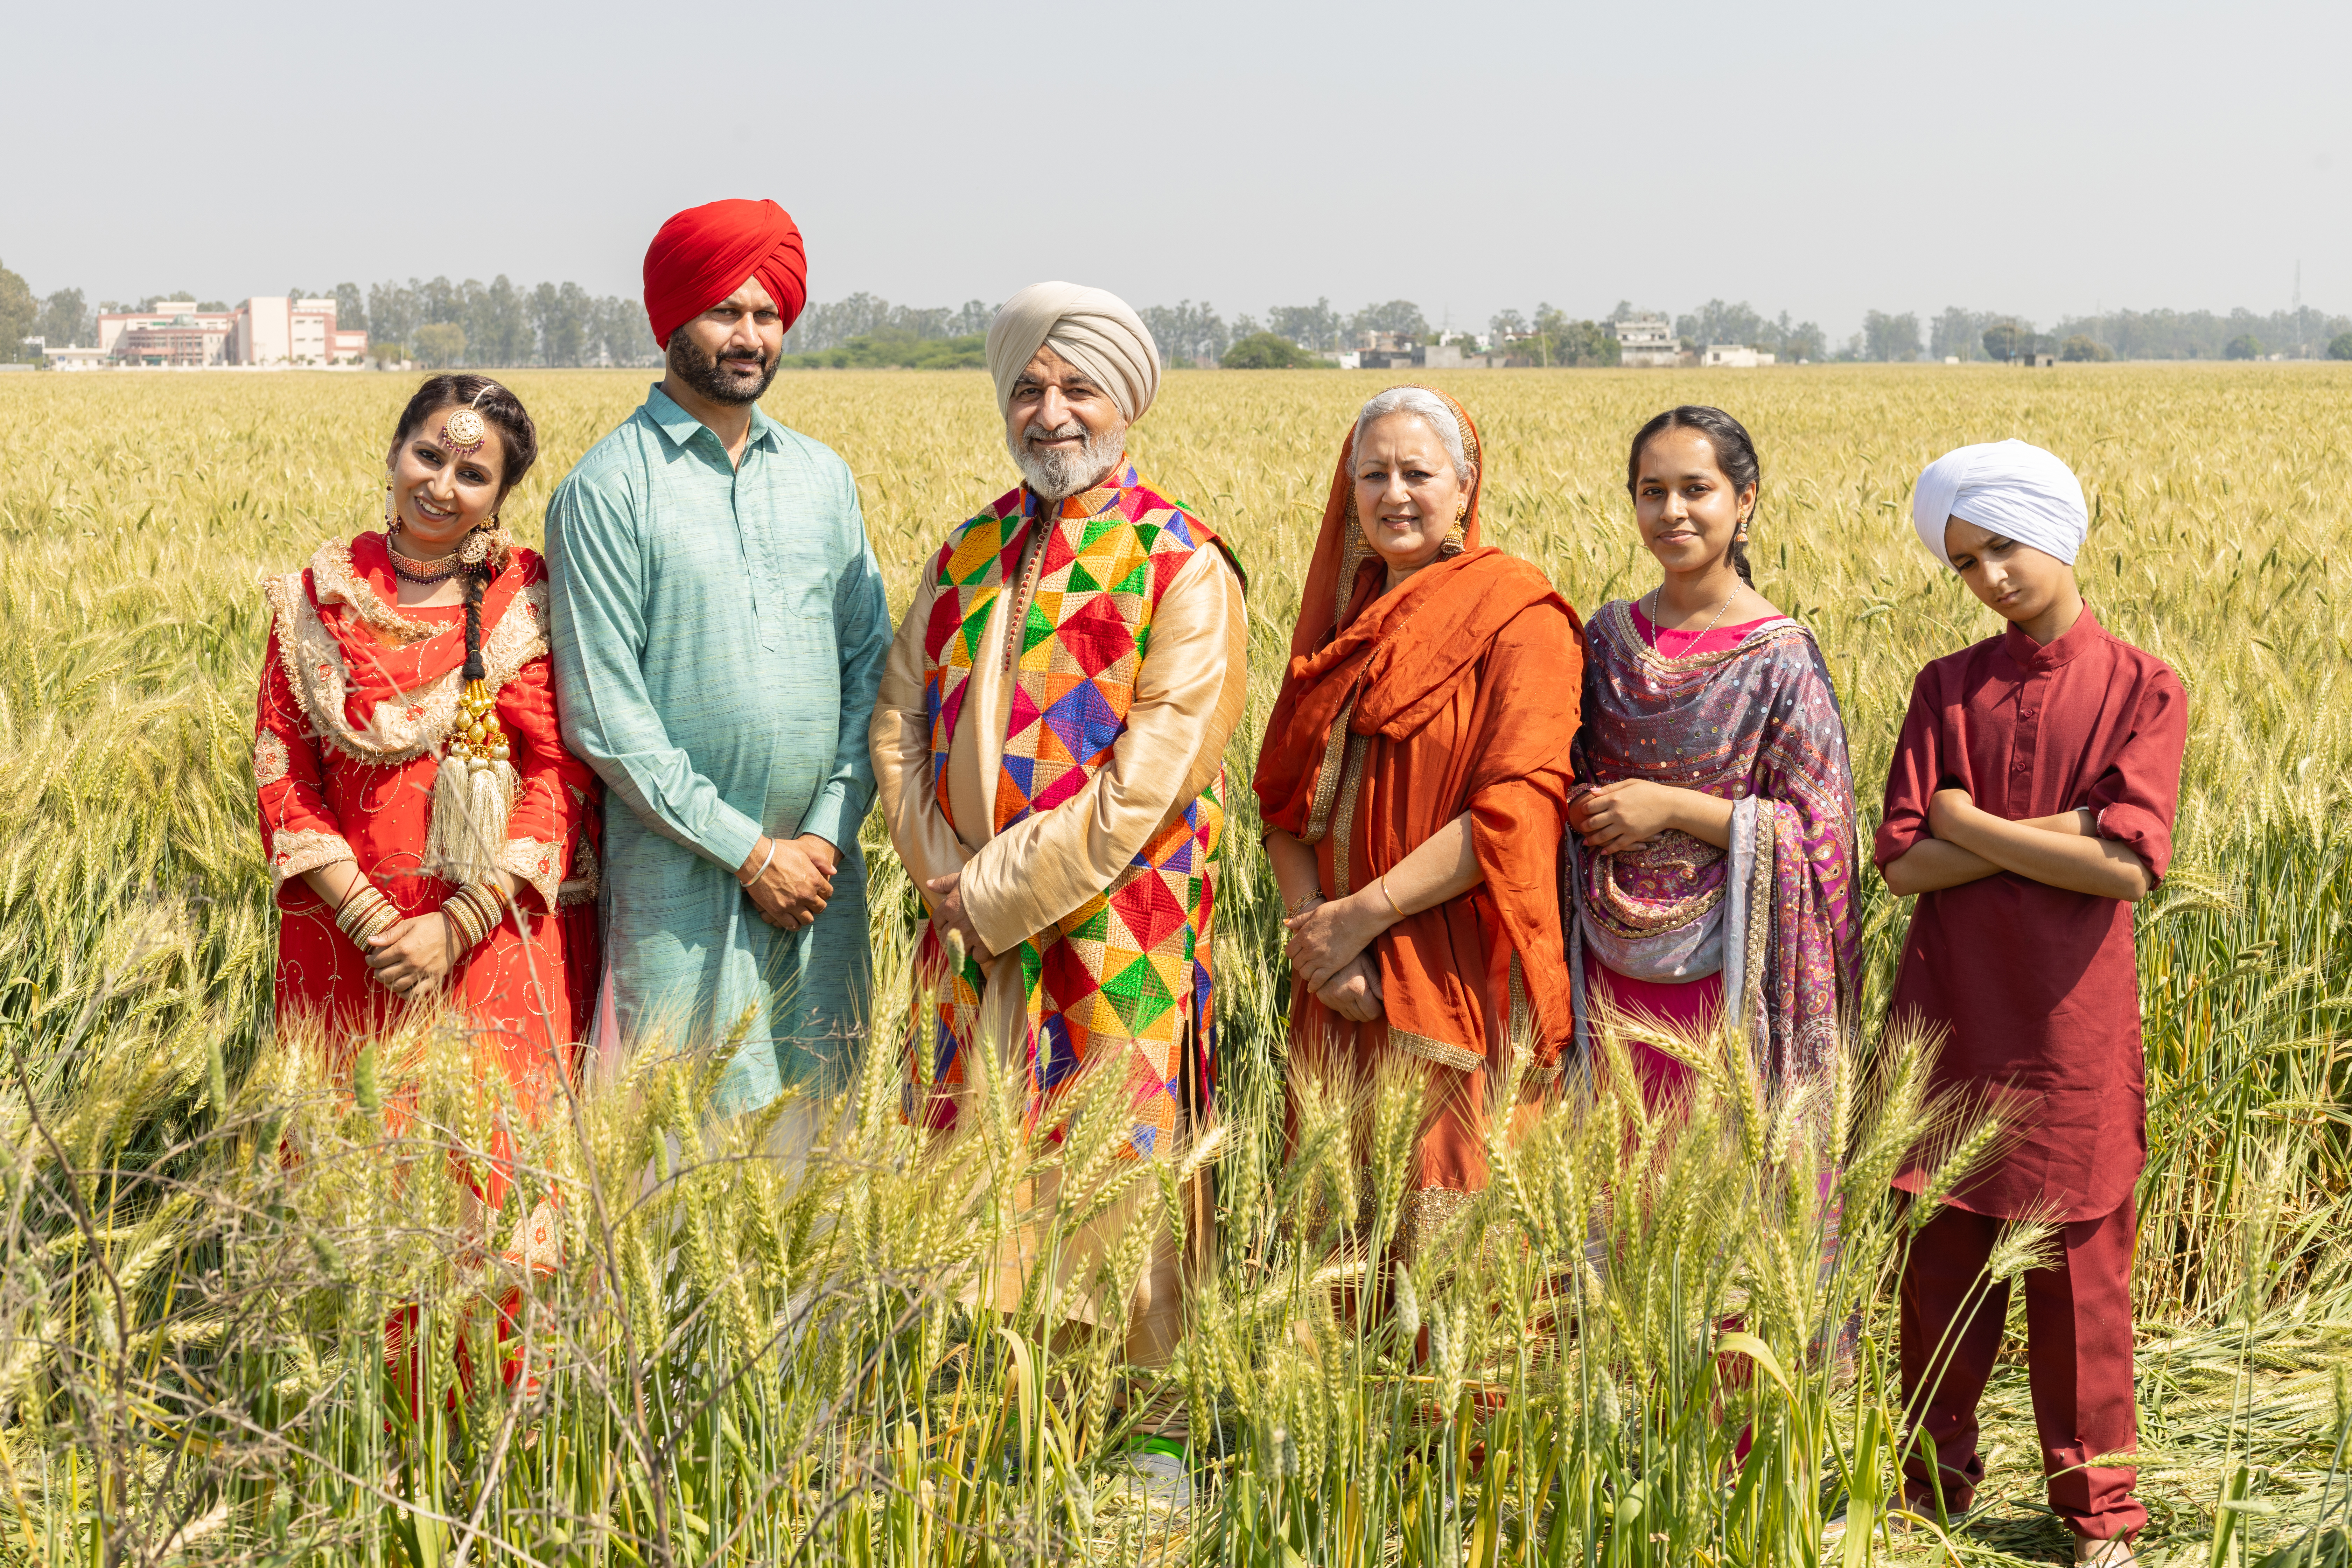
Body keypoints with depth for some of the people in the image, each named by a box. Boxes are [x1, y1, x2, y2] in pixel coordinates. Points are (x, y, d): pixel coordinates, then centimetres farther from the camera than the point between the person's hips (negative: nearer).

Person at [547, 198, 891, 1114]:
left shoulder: (822, 478, 11)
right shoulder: (609, 490, -5)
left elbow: (872, 661, 11)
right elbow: (603, 715, -9)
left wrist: (829, 832, -3)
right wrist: (750, 852, -11)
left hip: (820, 867, 5)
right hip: (684, 876, -4)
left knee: (820, 1123, 9)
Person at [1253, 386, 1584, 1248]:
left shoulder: (1517, 617, -4)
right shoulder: (1341, 617, 14)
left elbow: (1517, 807, -15)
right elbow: (1283, 791, 10)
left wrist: (1367, 912, -16)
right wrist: (1312, 926, -8)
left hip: (1461, 983, -5)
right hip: (1343, 989, 5)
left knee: (1443, 1227, -6)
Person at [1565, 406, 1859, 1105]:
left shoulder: (1780, 659, -8)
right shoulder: (1608, 636, 6)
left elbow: (1816, 834, -10)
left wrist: (1673, 806, -16)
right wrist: (1582, 810, -6)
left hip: (1723, 967, -4)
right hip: (1612, 964, 4)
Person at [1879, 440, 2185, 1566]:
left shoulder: (2142, 691, -3)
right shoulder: (1945, 689, 5)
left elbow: (2129, 868, -14)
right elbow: (1902, 863, -4)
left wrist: (1969, 823, -10)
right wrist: (2050, 833, -13)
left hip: (2072, 1023, -2)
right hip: (1950, 1013, 3)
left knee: (2080, 1266, 5)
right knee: (1942, 1260, 9)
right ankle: (1937, 1477, 25)